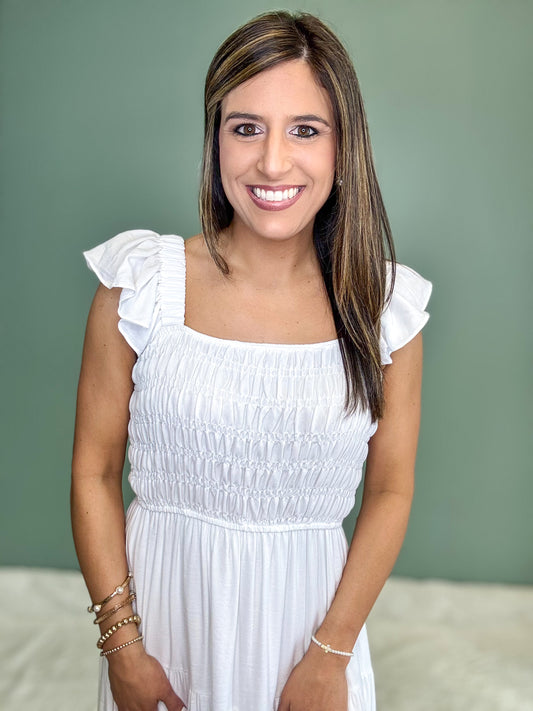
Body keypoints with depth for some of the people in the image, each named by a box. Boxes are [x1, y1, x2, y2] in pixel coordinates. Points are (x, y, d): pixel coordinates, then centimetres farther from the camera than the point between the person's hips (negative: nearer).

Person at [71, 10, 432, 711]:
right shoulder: (142, 283, -11)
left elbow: (391, 492, -2)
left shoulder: (383, 305, -8)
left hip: (313, 609, 1)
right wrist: (123, 646, -8)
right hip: (162, 603, 0)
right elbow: (94, 473, -6)